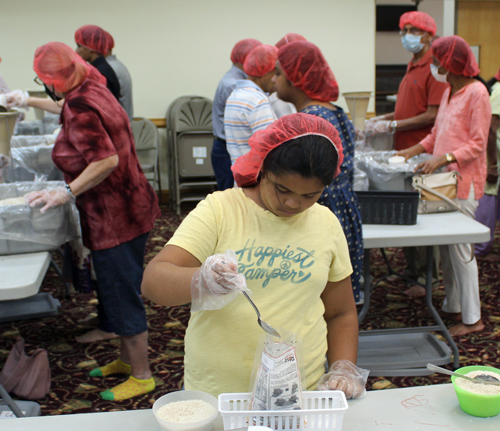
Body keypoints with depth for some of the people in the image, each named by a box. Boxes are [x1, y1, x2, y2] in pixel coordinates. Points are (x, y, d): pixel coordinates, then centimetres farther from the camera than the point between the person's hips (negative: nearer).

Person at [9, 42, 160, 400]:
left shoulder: (78, 108, -21)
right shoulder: (95, 90, 8)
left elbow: (107, 160, -30)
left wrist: (67, 192, -25)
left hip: (114, 218, -10)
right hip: (130, 207, 10)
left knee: (123, 296, 2)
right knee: (119, 290, 21)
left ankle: (141, 375, 17)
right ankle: (127, 359, 38)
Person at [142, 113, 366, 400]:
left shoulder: (327, 225, 6)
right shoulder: (218, 210, -5)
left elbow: (341, 314, 16)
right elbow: (153, 281, -14)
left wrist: (345, 370, 2)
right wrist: (199, 282, -33)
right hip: (214, 391, -2)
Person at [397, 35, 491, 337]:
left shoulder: (477, 92, -10)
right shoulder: (449, 92, 16)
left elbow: (477, 144, -15)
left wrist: (444, 158, -24)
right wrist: (412, 152, 12)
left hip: (465, 181, -8)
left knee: (459, 246, -5)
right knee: (446, 245, 11)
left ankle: (472, 318, 5)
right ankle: (454, 306, 23)